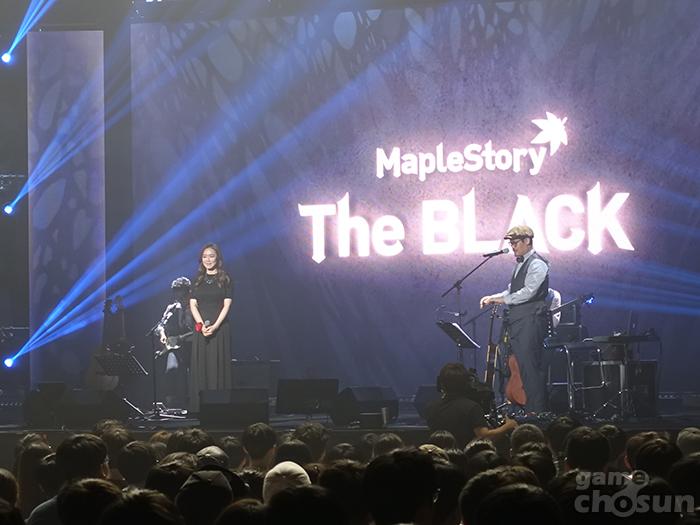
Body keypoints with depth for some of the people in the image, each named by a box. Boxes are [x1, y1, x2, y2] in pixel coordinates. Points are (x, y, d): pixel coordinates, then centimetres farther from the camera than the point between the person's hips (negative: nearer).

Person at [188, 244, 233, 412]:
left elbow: (226, 305, -4)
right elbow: (193, 305, 6)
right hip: (201, 328, 3)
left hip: (220, 328, -3)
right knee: (200, 366, 0)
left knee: (218, 366, -5)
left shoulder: (225, 279, 2)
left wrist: (215, 326, -16)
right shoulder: (198, 280, 12)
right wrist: (202, 325, -10)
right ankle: (200, 406, 0)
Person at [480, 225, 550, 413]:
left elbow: (528, 292, -16)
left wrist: (503, 299, -9)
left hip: (530, 319, -9)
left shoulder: (537, 264, -8)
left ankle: (535, 410, -10)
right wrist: (493, 298, 8)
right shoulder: (520, 264, 21)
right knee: (520, 366, 6)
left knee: (530, 366, -11)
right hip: (517, 320, 9)